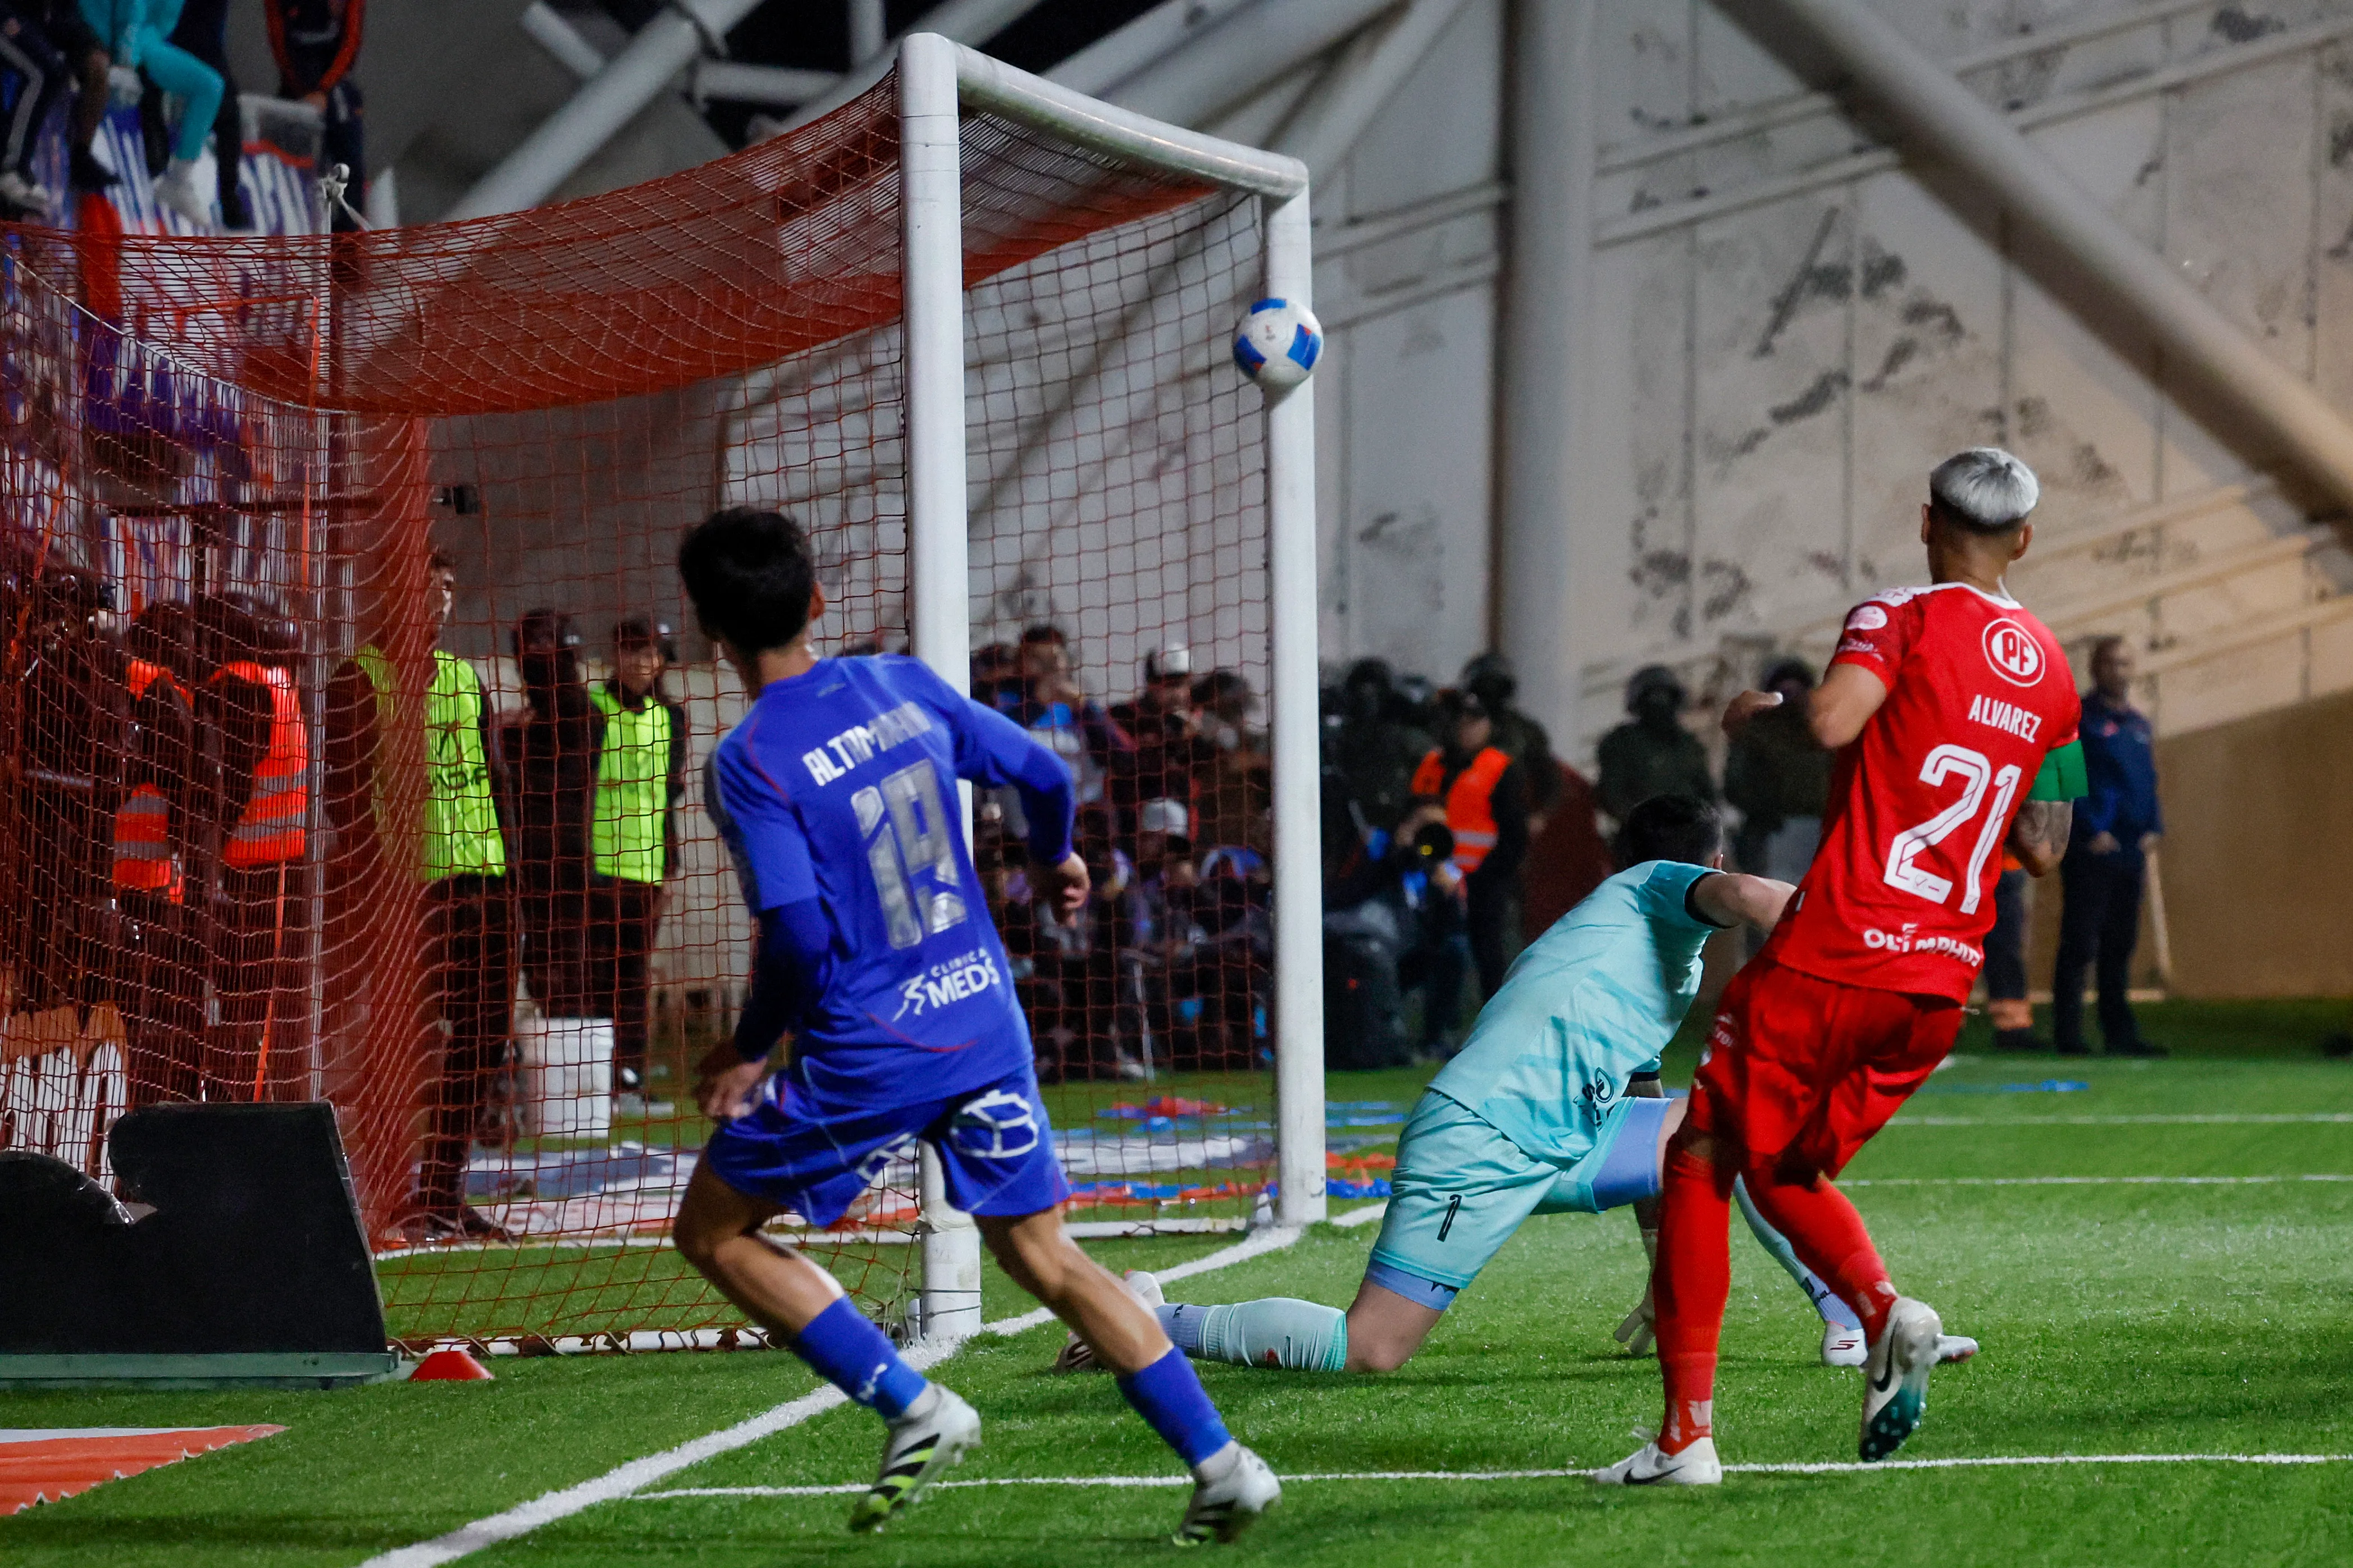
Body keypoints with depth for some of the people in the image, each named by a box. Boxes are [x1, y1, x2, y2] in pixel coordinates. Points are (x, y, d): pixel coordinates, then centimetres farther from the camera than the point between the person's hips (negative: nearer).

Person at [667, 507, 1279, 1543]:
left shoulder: (748, 763, -14)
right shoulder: (905, 687, 3)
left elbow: (799, 938, -19)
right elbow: (1044, 774, 13)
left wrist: (750, 1050, -3)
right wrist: (1055, 859, 34)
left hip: (867, 1053, -6)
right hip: (986, 1023, 6)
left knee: (713, 1229, 12)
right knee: (1043, 1257, 15)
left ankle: (913, 1408, 2)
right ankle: (1221, 1465, 7)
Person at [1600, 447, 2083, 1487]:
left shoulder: (1898, 621, -4)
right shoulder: (2053, 674, 14)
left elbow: (1831, 722, -23)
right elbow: (2044, 850, 16)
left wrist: (1757, 711, -3)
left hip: (1835, 952, -6)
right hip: (1946, 974, 6)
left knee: (1700, 1164, 5)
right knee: (1789, 1175, 21)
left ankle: (1687, 1433, -2)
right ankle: (1887, 1313, -8)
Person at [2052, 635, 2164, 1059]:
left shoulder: (2140, 725, 19)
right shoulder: (2079, 719, -4)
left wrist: (2152, 829, 7)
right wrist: (2091, 831, -16)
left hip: (2130, 850, 7)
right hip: (2090, 850, -7)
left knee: (2119, 945, 9)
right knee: (2080, 942, -8)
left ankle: (2121, 1034, 12)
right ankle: (2068, 1035, -7)